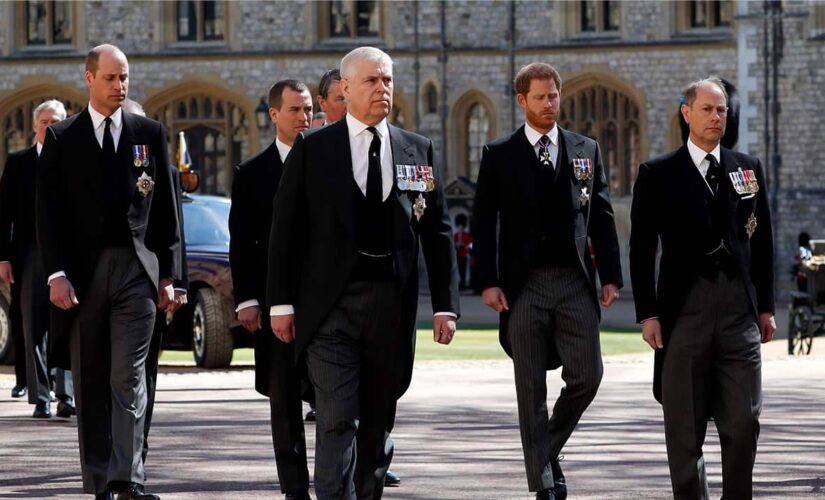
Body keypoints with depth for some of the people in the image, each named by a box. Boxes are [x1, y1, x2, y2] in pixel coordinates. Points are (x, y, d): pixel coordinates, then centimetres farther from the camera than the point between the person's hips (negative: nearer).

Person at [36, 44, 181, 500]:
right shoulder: (61, 138, 6)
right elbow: (47, 211, 2)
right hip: (82, 272, 0)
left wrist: (169, 273, 6)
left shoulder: (149, 133, 9)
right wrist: (56, 273, -8)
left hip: (136, 270, 0)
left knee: (128, 377, -10)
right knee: (90, 384, 5)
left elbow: (166, 207, 11)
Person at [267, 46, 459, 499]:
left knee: (379, 419, 10)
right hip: (331, 304, -3)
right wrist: (281, 302, -4)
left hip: (392, 305, 3)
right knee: (338, 419, -11)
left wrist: (445, 304, 3)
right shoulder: (312, 149, 2)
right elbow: (285, 228, 2)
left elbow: (437, 232, 10)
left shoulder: (417, 150, 10)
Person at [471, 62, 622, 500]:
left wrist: (610, 275, 4)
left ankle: (548, 448, 20)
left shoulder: (585, 150, 10)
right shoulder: (499, 155, 3)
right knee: (532, 390, 1)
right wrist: (488, 282, -7)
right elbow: (483, 223, 1)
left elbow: (601, 216, 11)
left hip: (575, 282, 2)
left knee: (586, 376, -5)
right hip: (525, 284, -2)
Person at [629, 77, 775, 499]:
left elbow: (762, 241, 14)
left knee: (744, 421, -2)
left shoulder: (748, 168, 11)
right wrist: (648, 314, -5)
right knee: (685, 425, 3)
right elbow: (642, 250, 2)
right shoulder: (657, 174, 3)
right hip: (686, 305, -2)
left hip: (740, 307, 2)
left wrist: (766, 306, 9)